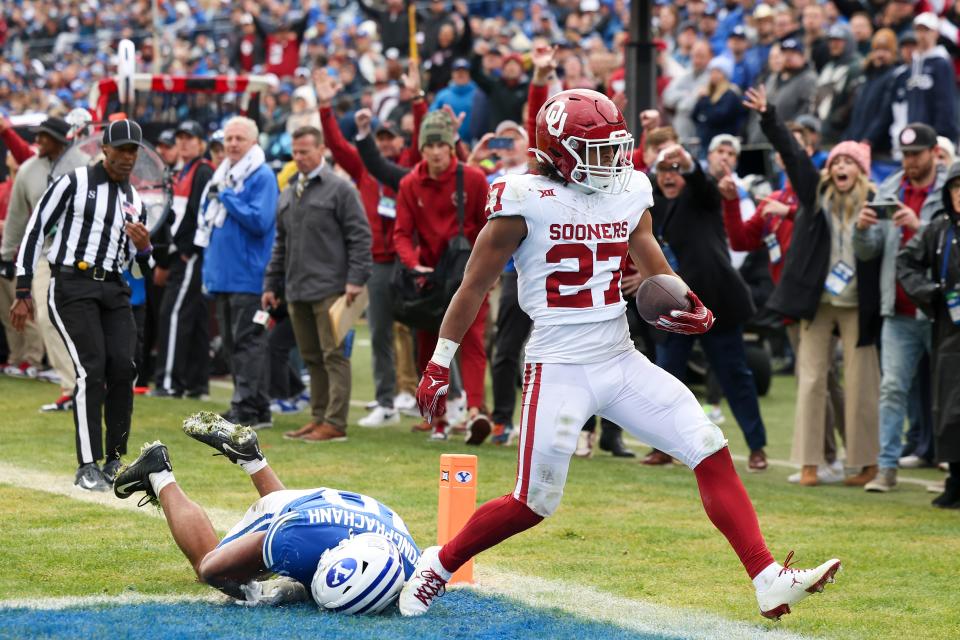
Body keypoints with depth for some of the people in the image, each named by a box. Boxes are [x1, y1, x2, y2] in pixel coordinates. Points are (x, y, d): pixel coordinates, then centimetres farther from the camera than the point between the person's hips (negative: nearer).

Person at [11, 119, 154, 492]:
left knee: (123, 367, -10)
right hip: (72, 287, -5)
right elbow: (35, 231, -1)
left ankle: (113, 461, 2)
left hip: (113, 291, 5)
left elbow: (145, 268, 20)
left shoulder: (135, 203, 16)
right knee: (92, 369, -16)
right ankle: (88, 467, -12)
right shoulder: (74, 183, 1)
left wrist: (144, 248, -5)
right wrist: (23, 292, -5)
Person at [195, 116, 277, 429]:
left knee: (248, 341, -8)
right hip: (221, 274, 9)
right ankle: (254, 407, 16)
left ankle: (248, 408, -8)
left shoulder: (261, 176, -9)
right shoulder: (221, 175, 17)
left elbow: (260, 220, -21)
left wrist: (226, 196, -15)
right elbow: (207, 221, 25)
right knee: (232, 342, 10)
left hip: (247, 276, -9)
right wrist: (208, 267, 17)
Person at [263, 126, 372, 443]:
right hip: (296, 291, 7)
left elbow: (360, 236, -7)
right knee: (311, 357, 10)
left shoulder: (340, 189, -3)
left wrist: (355, 279, -14)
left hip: (329, 289, -7)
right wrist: (271, 284, 19)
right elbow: (280, 244, 23)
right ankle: (318, 418, 14)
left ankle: (335, 423, -9)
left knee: (333, 355, -7)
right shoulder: (288, 194, 18)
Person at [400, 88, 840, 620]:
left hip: (622, 362, 6)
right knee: (535, 504, -2)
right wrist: (439, 363, -4)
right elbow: (475, 285, -4)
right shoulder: (525, 201, -11)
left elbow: (657, 279, 16)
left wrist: (686, 310, -7)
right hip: (560, 370, -6)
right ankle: (440, 565, 23)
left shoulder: (630, 195, 6)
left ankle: (769, 582, -6)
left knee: (712, 454, -5)